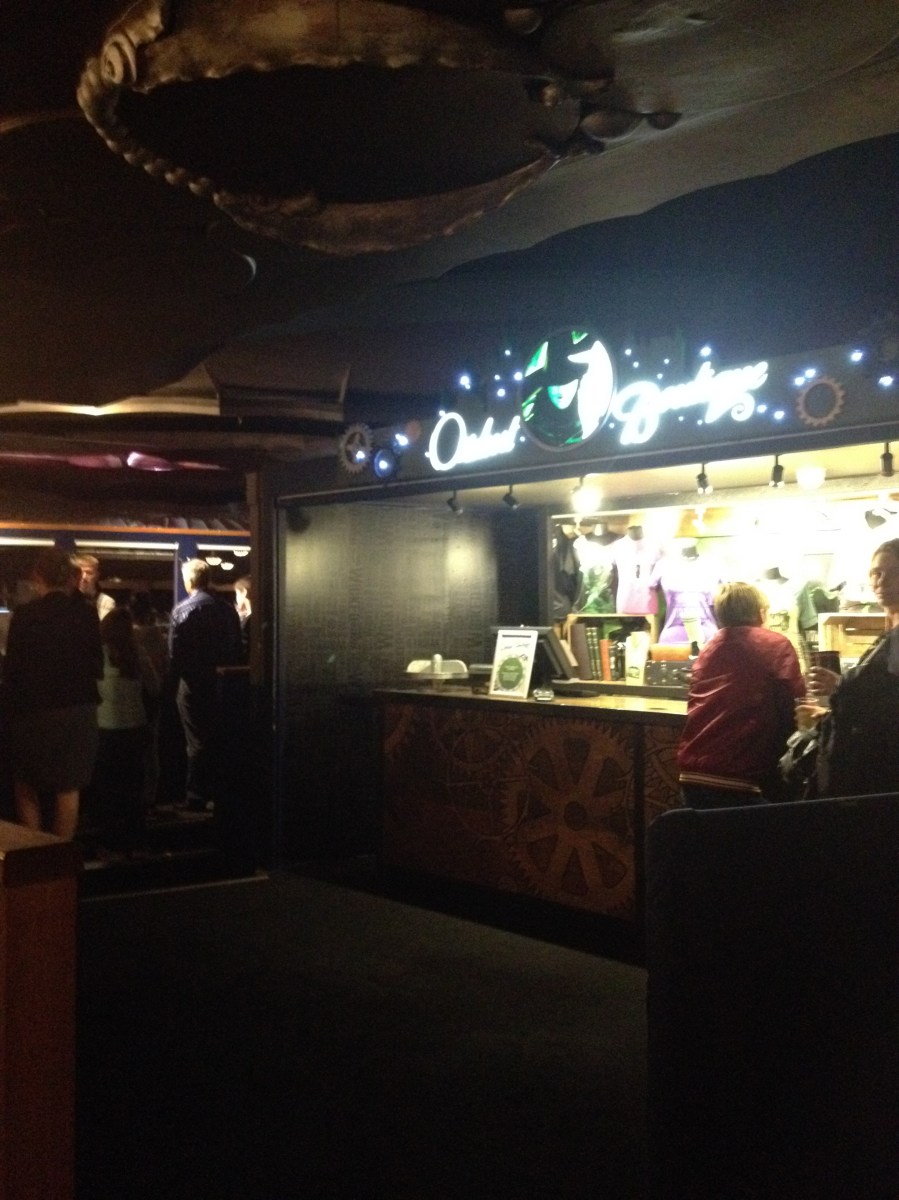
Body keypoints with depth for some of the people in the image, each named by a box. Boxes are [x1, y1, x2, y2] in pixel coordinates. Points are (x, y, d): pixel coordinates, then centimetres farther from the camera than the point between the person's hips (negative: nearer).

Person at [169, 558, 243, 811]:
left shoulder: (181, 610, -11)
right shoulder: (228, 609, 1)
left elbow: (174, 651, -13)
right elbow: (237, 648, 4)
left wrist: (178, 677, 2)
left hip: (193, 684, -4)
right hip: (221, 683, 4)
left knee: (197, 742, 3)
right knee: (218, 739, 13)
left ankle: (196, 798, 6)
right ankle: (217, 793, 19)